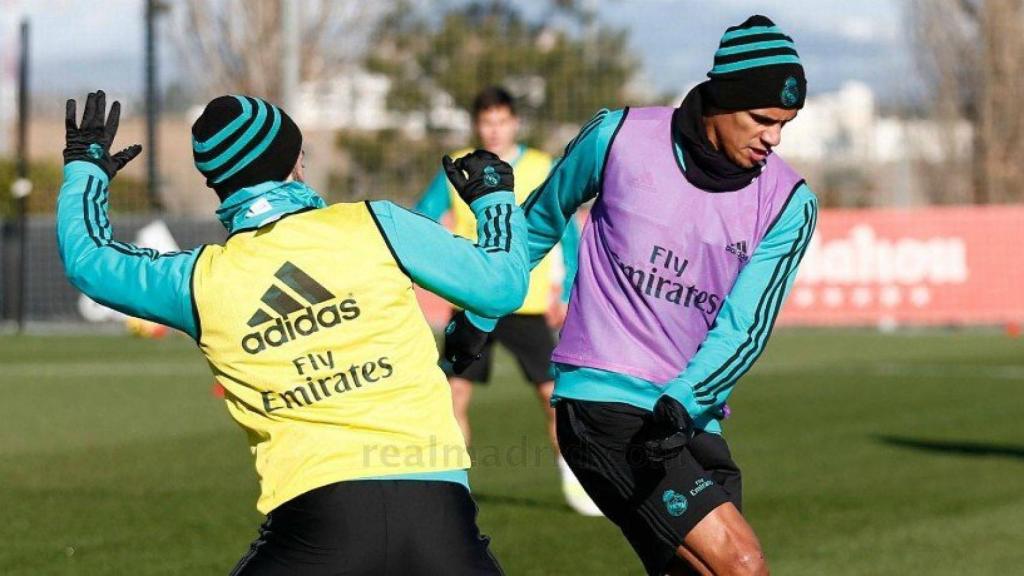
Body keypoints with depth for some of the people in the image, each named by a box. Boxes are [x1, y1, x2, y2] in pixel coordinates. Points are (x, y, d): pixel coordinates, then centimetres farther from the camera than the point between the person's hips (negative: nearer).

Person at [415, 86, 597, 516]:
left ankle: (574, 483, 11)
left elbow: (567, 235, 6)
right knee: (455, 392, -5)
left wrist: (565, 293, 0)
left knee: (553, 393, -3)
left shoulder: (543, 170, 1)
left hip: (528, 304, -1)